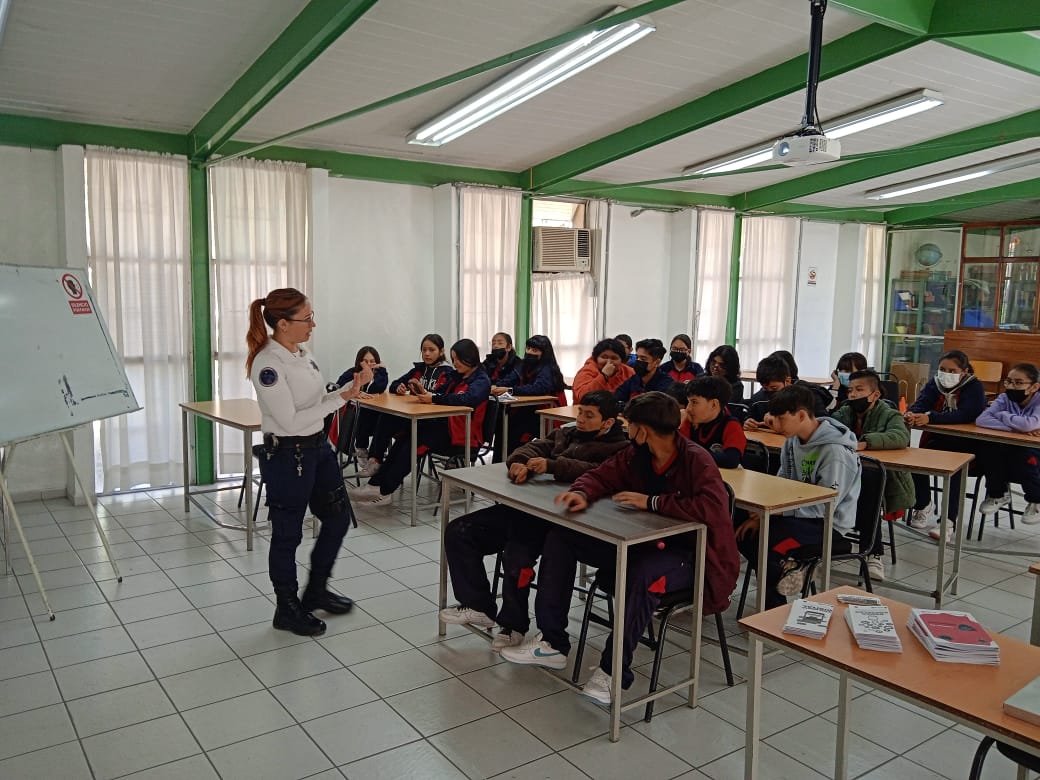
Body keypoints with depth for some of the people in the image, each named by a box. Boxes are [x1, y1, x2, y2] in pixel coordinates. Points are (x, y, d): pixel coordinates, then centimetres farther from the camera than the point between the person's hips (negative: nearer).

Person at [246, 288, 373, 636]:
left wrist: (352, 387, -4)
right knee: (287, 535, 8)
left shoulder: (301, 352, 5)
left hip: (318, 448, 9)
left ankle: (316, 591, 37)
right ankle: (287, 609, 27)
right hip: (287, 456, -9)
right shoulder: (268, 364, -22)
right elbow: (290, 420, -23)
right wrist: (342, 398, -22)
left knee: (338, 518, 18)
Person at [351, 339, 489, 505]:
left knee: (415, 437, -24)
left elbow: (466, 399, -25)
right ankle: (377, 484, -22)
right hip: (444, 425, 7)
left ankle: (383, 490, -22)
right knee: (406, 435, -17)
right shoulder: (455, 376, 19)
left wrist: (433, 398, -24)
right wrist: (424, 392, -10)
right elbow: (439, 393, 13)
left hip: (463, 435, -7)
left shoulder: (481, 381, -6)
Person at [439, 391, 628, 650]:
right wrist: (520, 463, -12)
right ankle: (478, 606, 9)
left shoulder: (619, 449, 3)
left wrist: (553, 465, -25)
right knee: (458, 531, 0)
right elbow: (533, 448, 13)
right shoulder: (565, 433, 25)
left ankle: (513, 624, -7)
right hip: (525, 507, 8)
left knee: (518, 553, -34)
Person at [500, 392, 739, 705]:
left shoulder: (696, 460, -19)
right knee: (559, 538, 1)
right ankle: (552, 643, 3)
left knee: (643, 573, -42)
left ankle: (614, 671, -23)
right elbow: (601, 475, 9)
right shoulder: (635, 455, 1)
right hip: (640, 542, 8)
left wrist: (652, 502, -28)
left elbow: (714, 508, -33)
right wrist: (582, 493, -15)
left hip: (686, 553, -8)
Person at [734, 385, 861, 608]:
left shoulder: (836, 451, -22)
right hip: (799, 513, 8)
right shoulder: (793, 440, 2)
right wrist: (761, 514, -7)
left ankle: (775, 609, -3)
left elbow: (824, 507, -22)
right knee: (740, 531, -10)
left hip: (828, 524, -8)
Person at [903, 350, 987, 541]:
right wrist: (911, 414, -37)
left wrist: (930, 418, -42)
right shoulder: (935, 383, 5)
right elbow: (920, 404, -11)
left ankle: (947, 524, -29)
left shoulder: (974, 387, -9)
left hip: (966, 445, -4)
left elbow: (964, 415, -27)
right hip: (936, 440, 4)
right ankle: (923, 510, -5)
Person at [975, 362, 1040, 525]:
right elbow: (981, 420, -21)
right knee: (987, 450, -23)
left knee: (1025, 457, -34)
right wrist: (1017, 428, -30)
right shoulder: (1005, 399, -4)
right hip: (1008, 451, 4)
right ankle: (997, 495, 4)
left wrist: (1002, 415, -18)